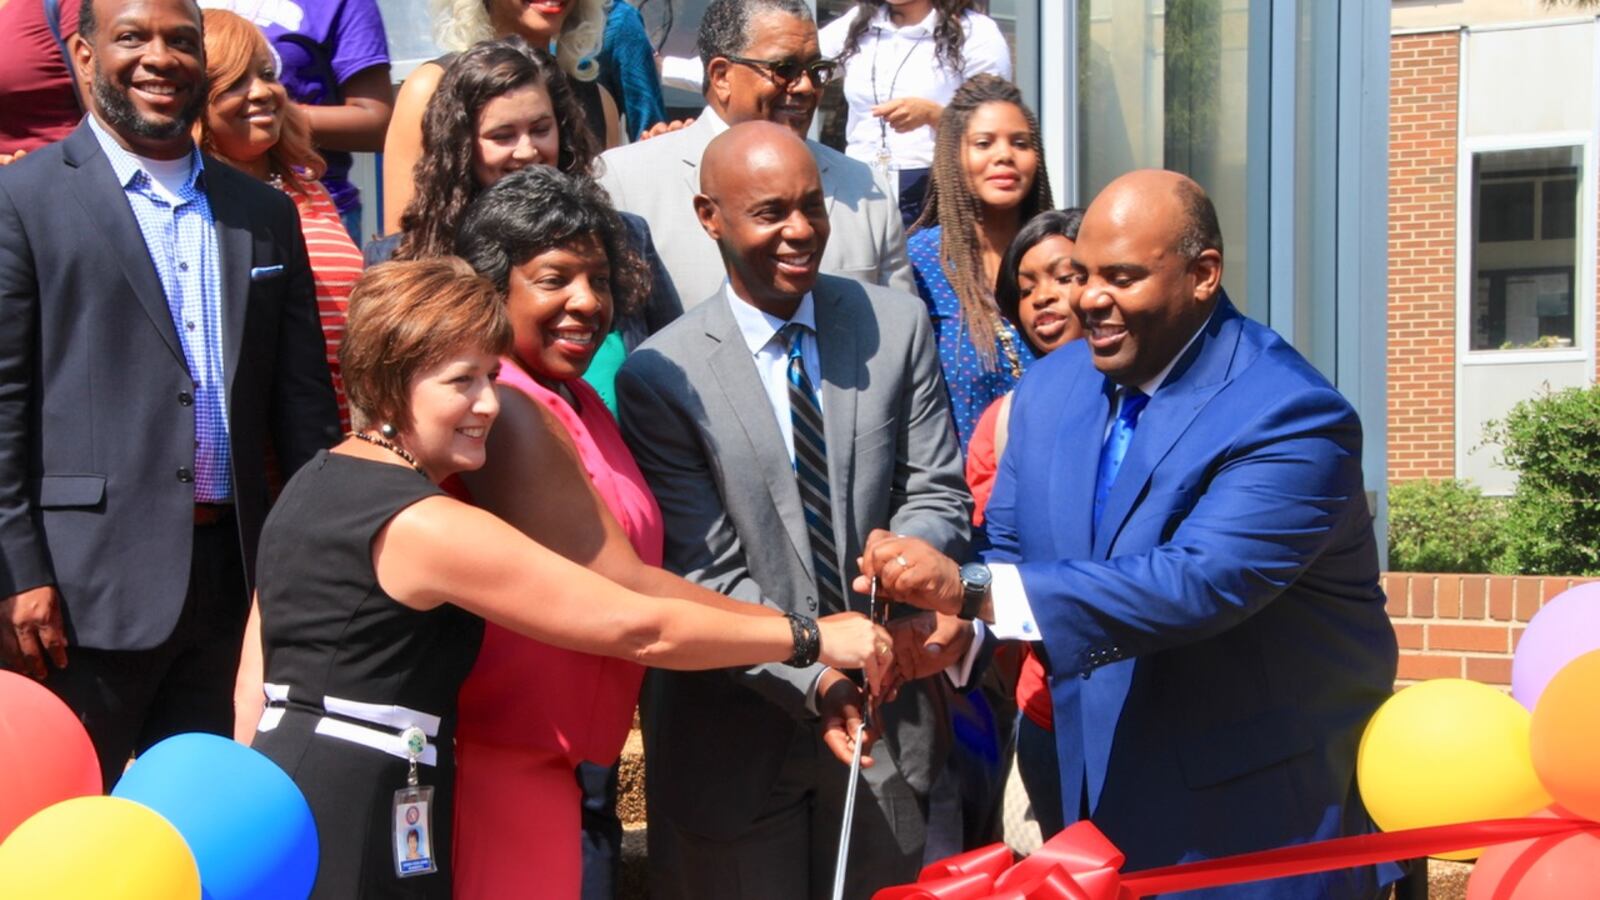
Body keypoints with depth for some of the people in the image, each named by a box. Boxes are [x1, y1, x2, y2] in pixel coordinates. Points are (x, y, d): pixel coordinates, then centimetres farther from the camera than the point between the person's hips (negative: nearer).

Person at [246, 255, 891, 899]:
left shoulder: (313, 483, 9)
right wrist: (814, 639, -12)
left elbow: (258, 664, 14)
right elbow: (638, 629, -19)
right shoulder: (427, 526, -20)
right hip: (356, 822, -10)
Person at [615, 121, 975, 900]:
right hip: (740, 733, -3)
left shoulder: (897, 325, 1)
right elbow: (704, 573, -12)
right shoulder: (659, 377, -9)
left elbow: (938, 495, 2)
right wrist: (817, 676, -25)